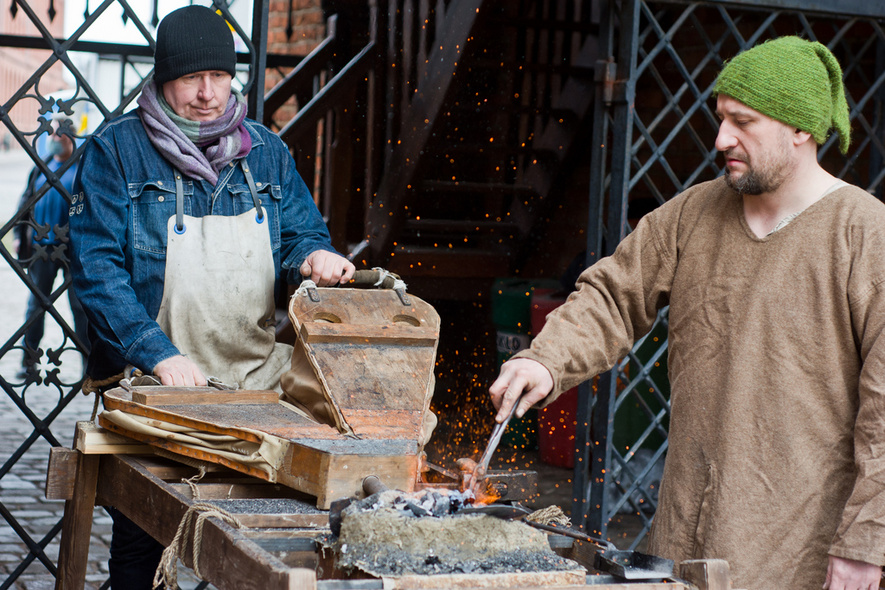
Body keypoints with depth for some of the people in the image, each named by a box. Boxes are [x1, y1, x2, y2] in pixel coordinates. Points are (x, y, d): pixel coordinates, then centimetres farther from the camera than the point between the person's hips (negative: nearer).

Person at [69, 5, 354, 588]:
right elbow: (97, 265, -8)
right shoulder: (116, 148, -1)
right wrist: (159, 354, -20)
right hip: (150, 387, -3)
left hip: (258, 386, 3)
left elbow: (301, 233, 14)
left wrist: (312, 255, -12)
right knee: (139, 540, 3)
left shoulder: (265, 151, 11)